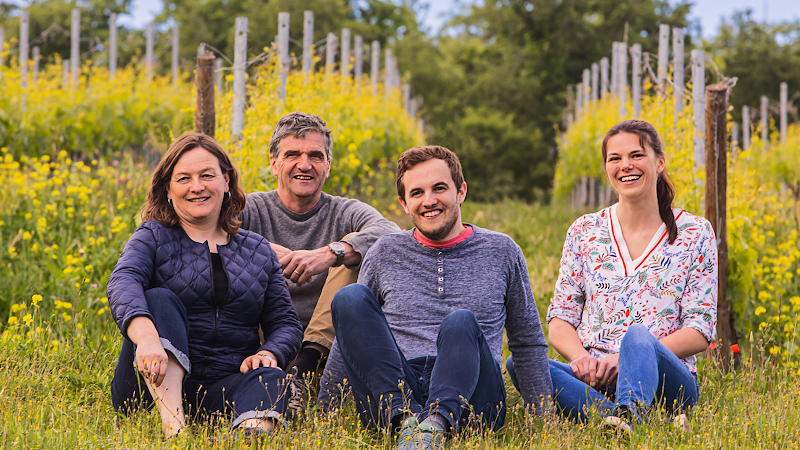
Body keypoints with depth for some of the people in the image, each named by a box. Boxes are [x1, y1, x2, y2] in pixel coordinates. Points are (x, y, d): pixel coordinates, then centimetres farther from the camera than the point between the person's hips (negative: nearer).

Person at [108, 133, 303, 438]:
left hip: (225, 387, 2)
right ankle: (172, 424, -46)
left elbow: (286, 322, 15)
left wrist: (269, 353, -10)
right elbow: (123, 283, -16)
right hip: (157, 387, -2)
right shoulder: (153, 238, 5)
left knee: (270, 378, -28)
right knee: (159, 298, -24)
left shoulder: (258, 251, 16)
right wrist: (147, 336, -38)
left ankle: (252, 433, -65)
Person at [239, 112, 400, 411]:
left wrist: (329, 254, -34)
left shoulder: (344, 212, 6)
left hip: (330, 343, 0)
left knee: (355, 243, -15)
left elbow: (391, 234, -18)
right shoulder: (252, 209, 6)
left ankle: (307, 361, -28)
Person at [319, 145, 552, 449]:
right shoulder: (385, 254, 17)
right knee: (350, 298, -21)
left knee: (461, 322, -32)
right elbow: (350, 339, 24)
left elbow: (528, 343, 21)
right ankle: (405, 417, -38)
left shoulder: (501, 252, 15)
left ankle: (437, 422, -56)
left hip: (469, 393, -1)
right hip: (393, 391, 2)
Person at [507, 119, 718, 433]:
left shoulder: (695, 233, 7)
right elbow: (560, 322, 11)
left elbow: (700, 331, 1)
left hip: (667, 379, -2)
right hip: (592, 381, 3)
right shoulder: (584, 232, 13)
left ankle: (625, 417, -64)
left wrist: (626, 357, -14)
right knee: (519, 363, -29)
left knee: (637, 335, -38)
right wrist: (581, 357, -13)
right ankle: (625, 419, -43)